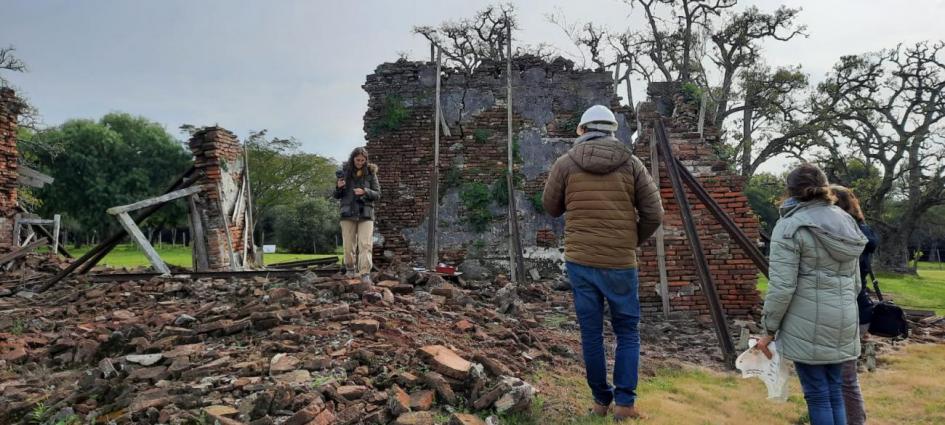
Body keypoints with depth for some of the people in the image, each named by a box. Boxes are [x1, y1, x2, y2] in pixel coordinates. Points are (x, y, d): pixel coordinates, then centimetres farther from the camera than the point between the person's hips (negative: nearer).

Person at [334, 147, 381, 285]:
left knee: (365, 244, -11)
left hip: (365, 213, -1)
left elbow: (377, 194, 1)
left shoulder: (370, 173, 2)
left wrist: (365, 191, -18)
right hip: (348, 213, 1)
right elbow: (337, 196, 8)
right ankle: (350, 269, 27)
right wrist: (339, 187, -14)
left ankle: (365, 274, -12)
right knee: (348, 245, 5)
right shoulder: (345, 172, 4)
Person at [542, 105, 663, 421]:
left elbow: (551, 208, 11)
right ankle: (624, 402, 8)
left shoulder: (565, 163, -1)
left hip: (580, 261, 1)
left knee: (591, 332, 11)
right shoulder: (631, 164, 0)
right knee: (627, 332, 13)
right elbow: (654, 214, 0)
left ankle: (601, 400, 21)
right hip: (621, 263, 0)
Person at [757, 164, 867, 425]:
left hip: (807, 325, -7)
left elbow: (782, 286, -16)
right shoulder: (846, 223, 11)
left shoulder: (790, 226, -11)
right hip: (843, 323, 7)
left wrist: (769, 330, -8)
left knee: (817, 395, 2)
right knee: (834, 391, 16)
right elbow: (855, 282, 17)